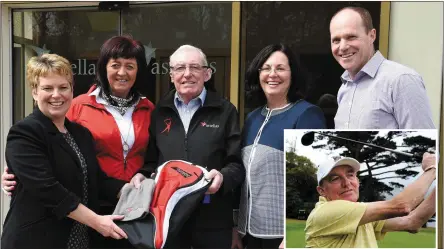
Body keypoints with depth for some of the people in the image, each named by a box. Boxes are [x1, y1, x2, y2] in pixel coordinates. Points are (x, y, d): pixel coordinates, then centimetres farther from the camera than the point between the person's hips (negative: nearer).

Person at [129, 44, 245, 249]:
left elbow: (237, 164, 0)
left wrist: (223, 177, -20)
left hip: (212, 218, -1)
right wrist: (141, 175, -5)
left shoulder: (225, 111, 2)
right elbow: (151, 160, 15)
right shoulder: (160, 111, 9)